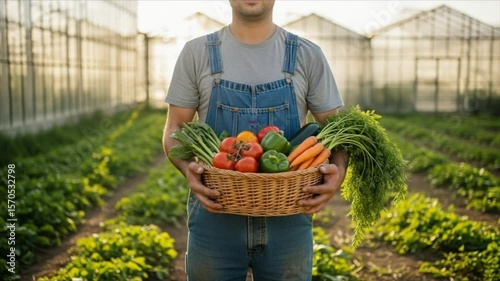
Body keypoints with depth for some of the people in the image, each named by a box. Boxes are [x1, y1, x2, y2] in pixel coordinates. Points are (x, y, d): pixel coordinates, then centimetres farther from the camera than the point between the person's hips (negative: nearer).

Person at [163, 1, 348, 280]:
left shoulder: (308, 55, 3)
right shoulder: (196, 53, 2)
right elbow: (174, 129, 4)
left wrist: (338, 170, -17)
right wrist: (188, 168, -17)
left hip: (287, 222, 1)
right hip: (215, 217, 0)